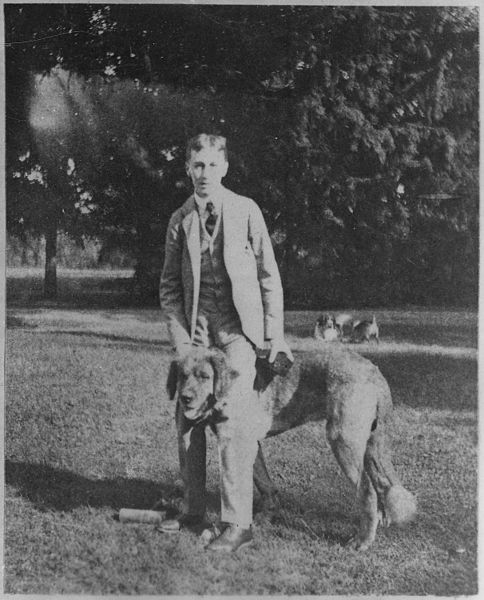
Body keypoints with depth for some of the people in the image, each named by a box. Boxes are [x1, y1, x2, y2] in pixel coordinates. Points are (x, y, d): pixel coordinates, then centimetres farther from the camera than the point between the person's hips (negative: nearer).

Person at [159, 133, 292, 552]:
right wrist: (180, 336, -1)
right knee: (187, 419, 6)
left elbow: (269, 276, 1)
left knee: (232, 423, -13)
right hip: (195, 328, 4)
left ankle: (238, 523, -7)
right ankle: (193, 509, 21)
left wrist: (276, 336, -3)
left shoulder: (246, 211, -1)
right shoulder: (180, 220, 8)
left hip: (238, 327, -4)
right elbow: (169, 286, 10)